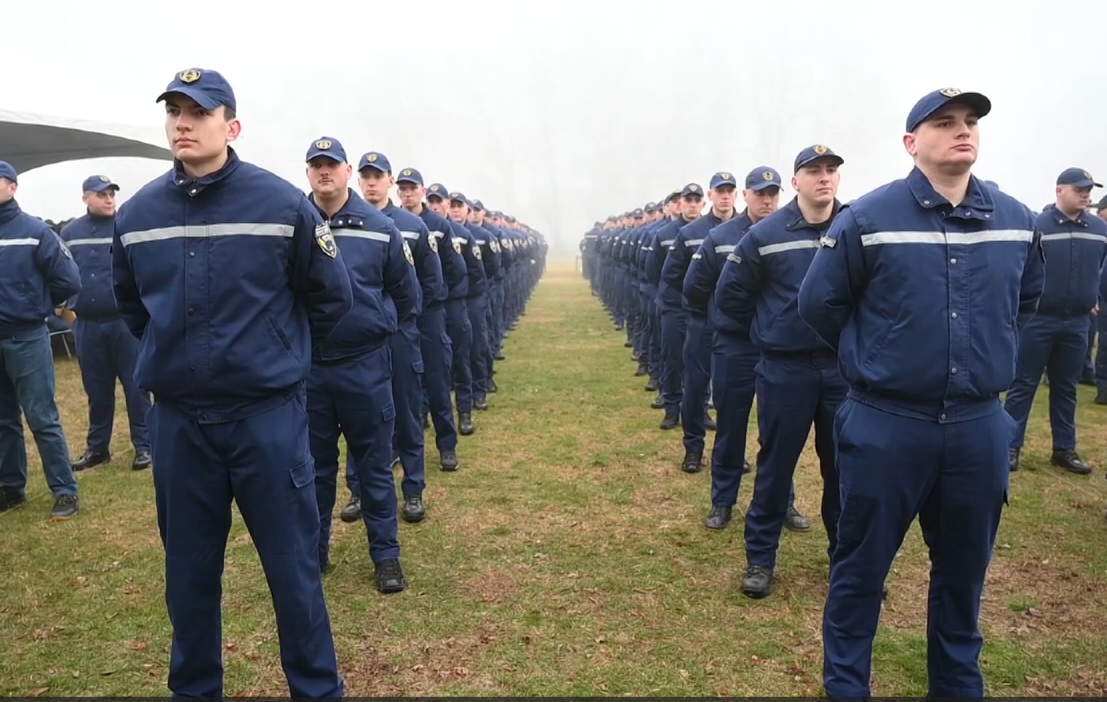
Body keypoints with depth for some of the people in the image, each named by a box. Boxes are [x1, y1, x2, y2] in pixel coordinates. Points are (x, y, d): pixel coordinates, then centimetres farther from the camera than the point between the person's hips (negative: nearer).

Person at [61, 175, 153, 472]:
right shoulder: (69, 233, 9)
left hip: (125, 322, -4)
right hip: (87, 325, 4)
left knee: (135, 386, 2)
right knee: (97, 389, 13)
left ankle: (144, 446, 11)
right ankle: (97, 447, 25)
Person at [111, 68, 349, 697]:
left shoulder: (283, 203, -9)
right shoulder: (136, 214, 1)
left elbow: (331, 297, 2)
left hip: (269, 415, -3)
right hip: (177, 419, 3)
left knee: (294, 569, 6)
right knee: (189, 574, 16)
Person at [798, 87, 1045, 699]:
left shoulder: (1017, 220, 4)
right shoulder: (866, 218, -10)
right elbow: (820, 304, -2)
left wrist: (989, 355, 14)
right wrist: (872, 360, 5)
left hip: (980, 425, 5)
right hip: (886, 425, -4)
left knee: (964, 569, 18)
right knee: (861, 567, 8)